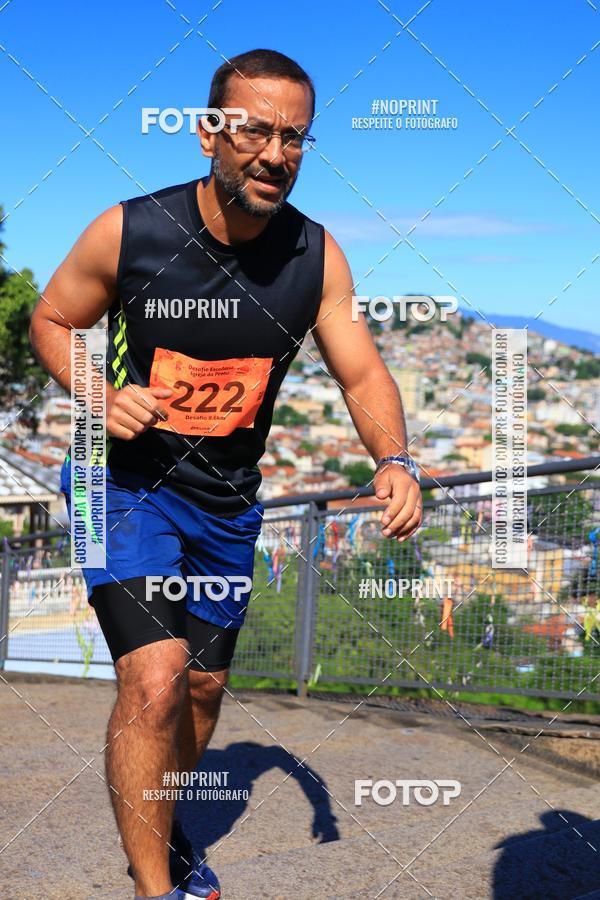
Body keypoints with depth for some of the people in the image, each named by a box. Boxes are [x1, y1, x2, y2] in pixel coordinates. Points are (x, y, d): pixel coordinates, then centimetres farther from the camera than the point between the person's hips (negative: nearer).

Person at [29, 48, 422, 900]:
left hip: (228, 505, 4)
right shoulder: (127, 231, -17)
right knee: (155, 680, -21)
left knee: (203, 687, 16)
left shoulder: (316, 256, -10)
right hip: (128, 485, -4)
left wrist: (394, 460, -24)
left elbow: (363, 375, -4)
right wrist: (101, 397, -20)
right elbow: (51, 322, -1)